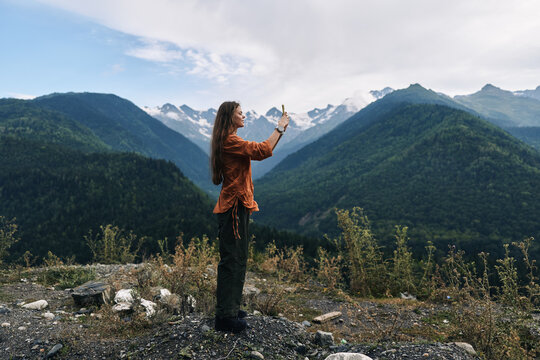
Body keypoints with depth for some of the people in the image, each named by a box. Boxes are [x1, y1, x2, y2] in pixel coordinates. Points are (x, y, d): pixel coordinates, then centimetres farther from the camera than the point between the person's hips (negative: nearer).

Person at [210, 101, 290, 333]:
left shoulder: (230, 141, 19)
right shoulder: (230, 142, -15)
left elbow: (262, 150, 22)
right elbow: (262, 151, -21)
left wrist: (280, 131, 17)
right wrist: (279, 128, -10)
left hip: (236, 206, 11)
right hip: (234, 207, -11)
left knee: (236, 259, 16)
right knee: (232, 260, -6)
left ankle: (229, 308, 28)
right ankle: (225, 318, 3)